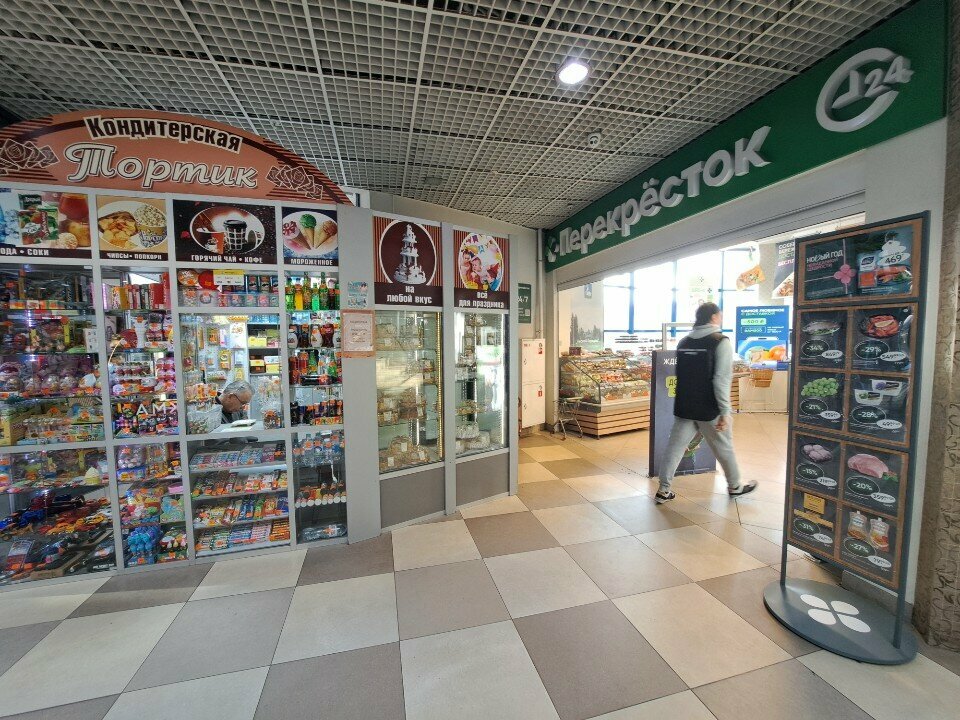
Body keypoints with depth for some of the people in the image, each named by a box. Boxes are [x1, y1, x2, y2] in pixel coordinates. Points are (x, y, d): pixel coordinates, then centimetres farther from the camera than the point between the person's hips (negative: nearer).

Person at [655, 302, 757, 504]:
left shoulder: (684, 342, 9)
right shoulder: (720, 342, -10)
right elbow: (721, 380, -17)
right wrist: (725, 412, -15)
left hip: (684, 408, 5)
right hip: (709, 410, -5)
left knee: (674, 447, 5)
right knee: (724, 448, 16)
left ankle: (664, 490, 7)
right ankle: (735, 486, 36)